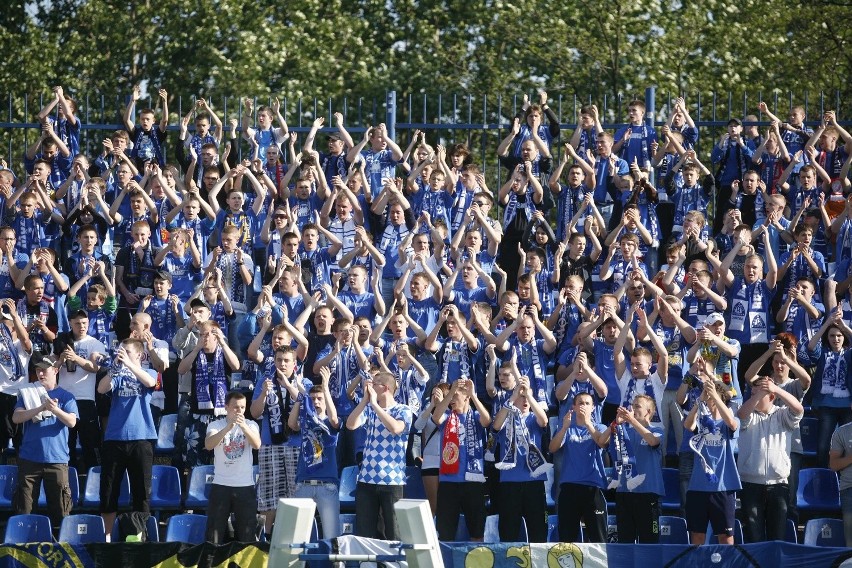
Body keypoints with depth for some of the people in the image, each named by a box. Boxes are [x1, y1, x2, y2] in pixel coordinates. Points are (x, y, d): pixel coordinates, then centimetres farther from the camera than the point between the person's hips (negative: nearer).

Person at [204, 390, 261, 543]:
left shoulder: (250, 425, 4)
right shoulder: (216, 425, 1)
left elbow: (256, 445, -16)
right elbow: (208, 445, -18)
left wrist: (244, 426, -33)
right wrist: (228, 428, -32)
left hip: (245, 485, 1)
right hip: (221, 484, -1)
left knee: (246, 533, 4)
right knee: (214, 530, -1)